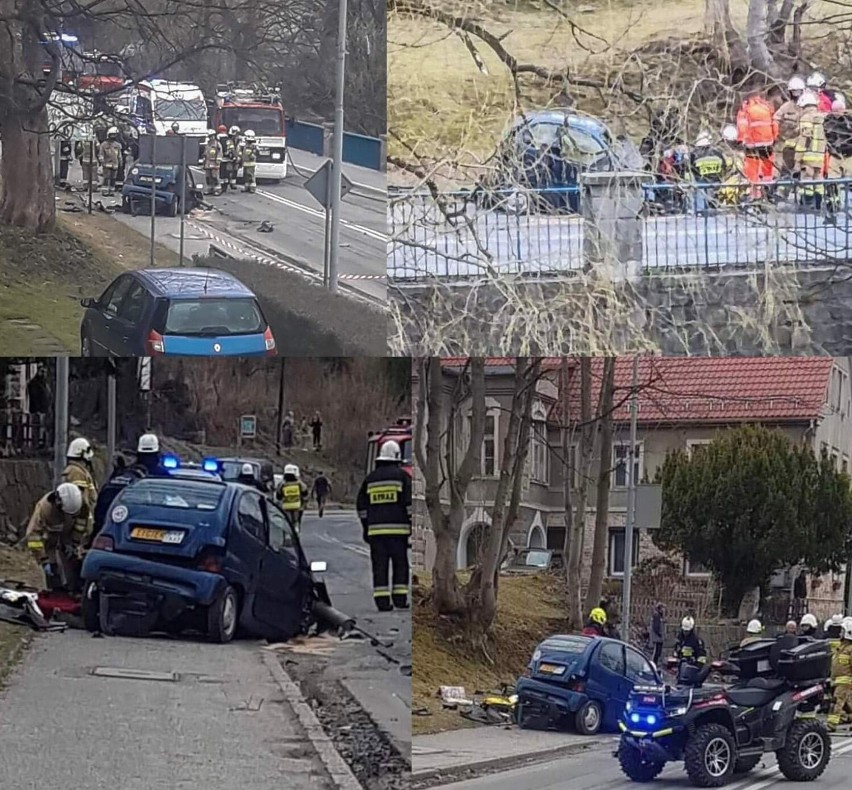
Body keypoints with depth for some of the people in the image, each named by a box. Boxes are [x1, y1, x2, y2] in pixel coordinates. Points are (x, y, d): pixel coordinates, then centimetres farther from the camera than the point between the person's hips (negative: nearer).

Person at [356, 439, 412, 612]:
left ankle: (382, 600, -3)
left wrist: (366, 528, 22)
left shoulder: (370, 478, 12)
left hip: (375, 529, 3)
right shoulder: (401, 476, -1)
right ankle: (400, 598, 0)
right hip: (398, 529, -3)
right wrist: (413, 524, 1)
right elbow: (410, 502, -5)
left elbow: (361, 506, 16)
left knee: (379, 565, 2)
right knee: (400, 564, 5)